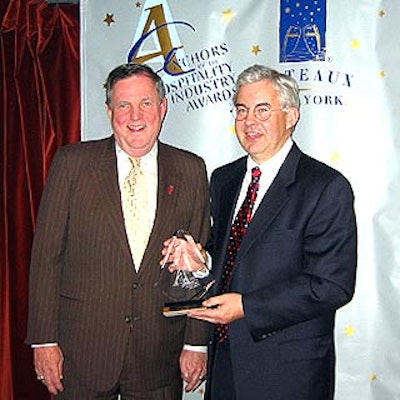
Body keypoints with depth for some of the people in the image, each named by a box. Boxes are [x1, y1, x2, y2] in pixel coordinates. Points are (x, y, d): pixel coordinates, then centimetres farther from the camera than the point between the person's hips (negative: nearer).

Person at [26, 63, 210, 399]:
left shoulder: (191, 171, 2)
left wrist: (197, 343, 0)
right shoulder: (73, 162, -2)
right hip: (82, 351, -1)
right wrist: (44, 340, -5)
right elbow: (46, 255, -2)